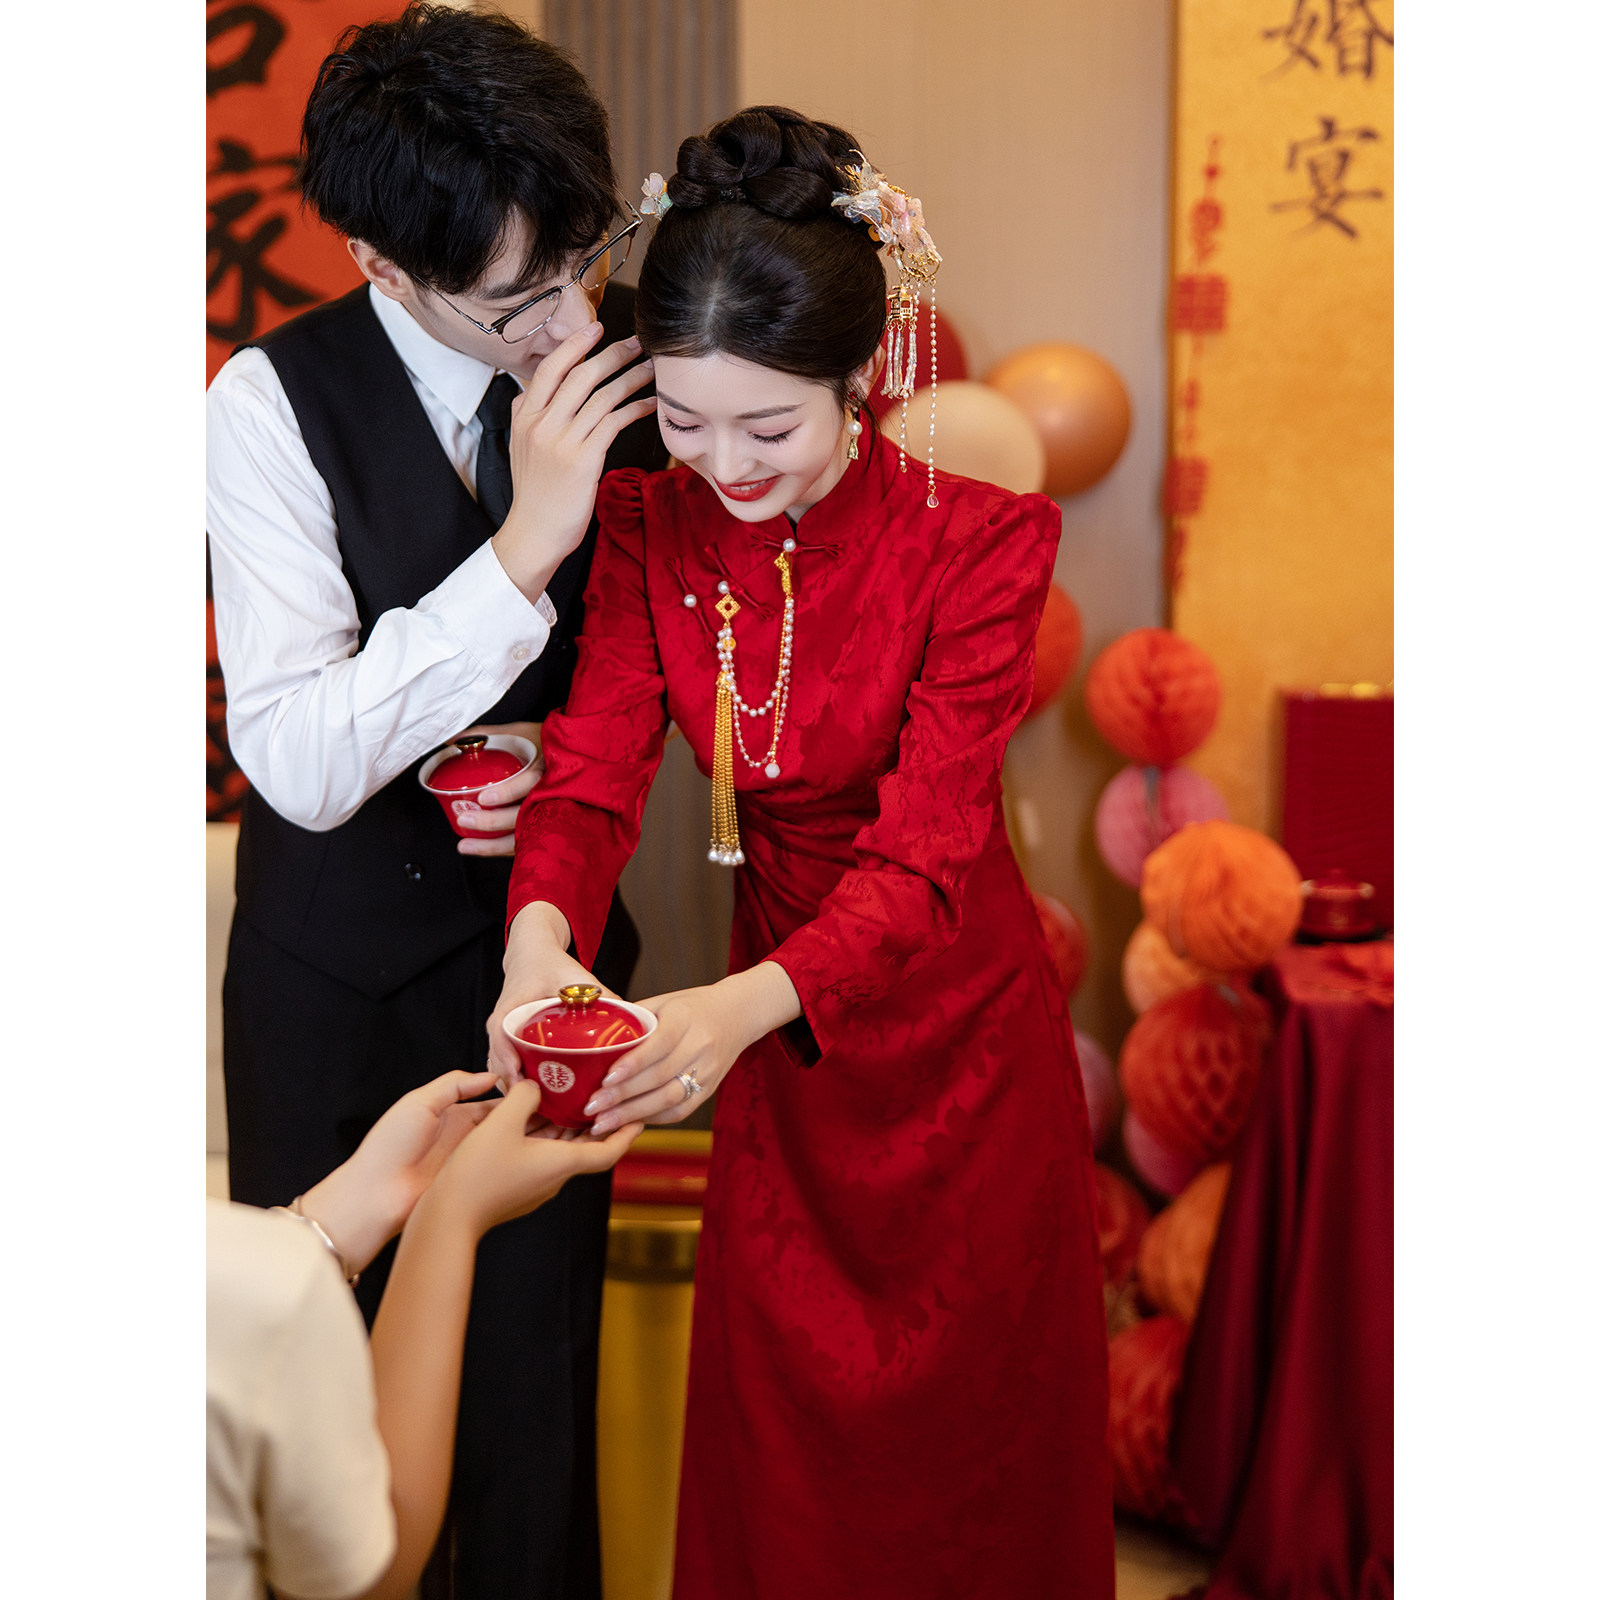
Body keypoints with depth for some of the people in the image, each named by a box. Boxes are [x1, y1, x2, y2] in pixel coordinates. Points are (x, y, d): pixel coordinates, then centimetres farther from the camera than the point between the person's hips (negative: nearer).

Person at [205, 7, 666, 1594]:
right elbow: (301, 764, -25)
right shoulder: (270, 406, -17)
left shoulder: (620, 353, -9)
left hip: (548, 937, 2)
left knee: (539, 1363, 12)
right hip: (339, 970, -2)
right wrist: (526, 544, -31)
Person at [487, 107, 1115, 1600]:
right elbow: (597, 759, -17)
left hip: (954, 1024, -3)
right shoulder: (649, 523, -10)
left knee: (964, 1412, 16)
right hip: (767, 1015, 3)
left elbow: (923, 849, -28)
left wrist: (744, 1008, -45)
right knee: (775, 1407, 18)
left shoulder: (976, 538, -22)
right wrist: (541, 935, -39)